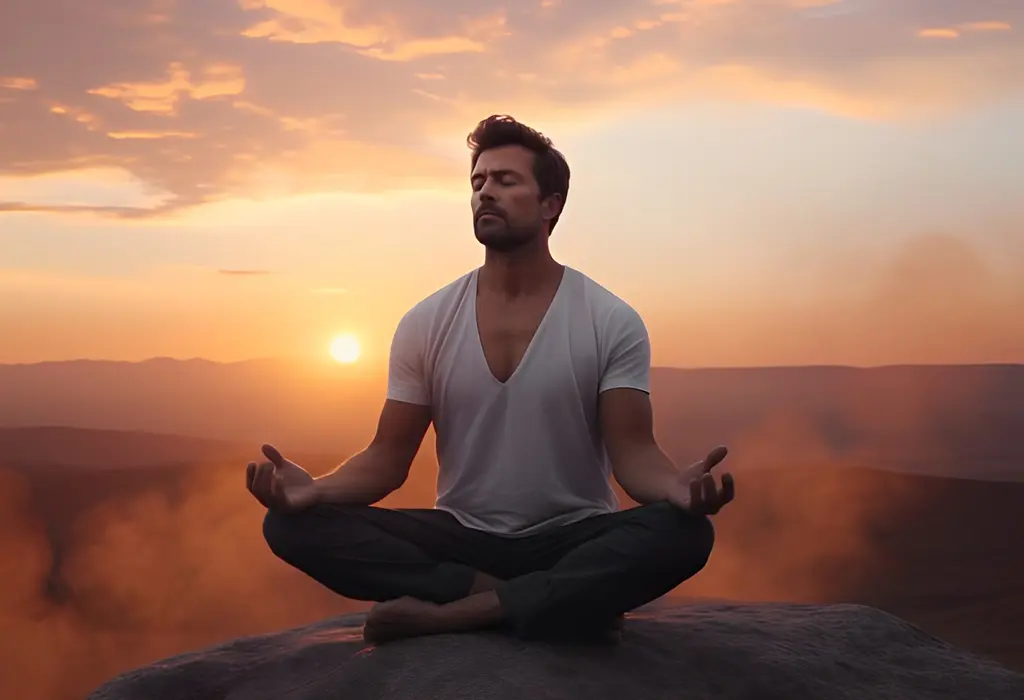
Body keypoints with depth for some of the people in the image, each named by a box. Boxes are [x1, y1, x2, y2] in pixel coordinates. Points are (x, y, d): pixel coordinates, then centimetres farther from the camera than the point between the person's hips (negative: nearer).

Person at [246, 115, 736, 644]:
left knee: (682, 531, -34)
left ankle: (447, 611, -29)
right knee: (293, 523, -21)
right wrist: (316, 489, -19)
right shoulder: (425, 324, 3)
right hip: (460, 537, 2)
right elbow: (389, 456, 3)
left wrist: (677, 486, -34)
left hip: (572, 539, -2)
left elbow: (633, 452, -9)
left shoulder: (612, 323, -4)